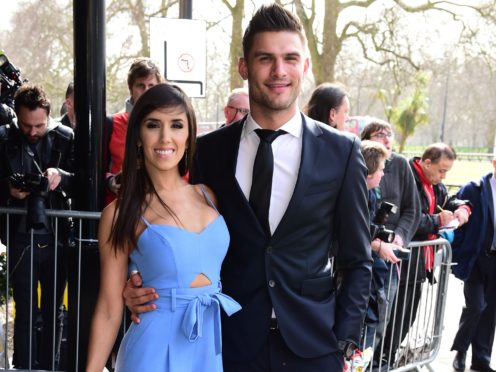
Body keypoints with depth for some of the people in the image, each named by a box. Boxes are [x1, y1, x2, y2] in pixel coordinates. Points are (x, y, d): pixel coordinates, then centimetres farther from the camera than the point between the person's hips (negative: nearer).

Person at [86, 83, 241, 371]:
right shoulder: (122, 213, -8)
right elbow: (109, 311, -6)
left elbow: (226, 270, 9)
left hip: (214, 344, 4)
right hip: (157, 348, -4)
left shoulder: (208, 196, 2)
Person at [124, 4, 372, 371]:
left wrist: (345, 342, -4)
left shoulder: (341, 150, -5)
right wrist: (148, 286, -10)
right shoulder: (209, 150, -3)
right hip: (231, 341, 1)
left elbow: (356, 259, 0)